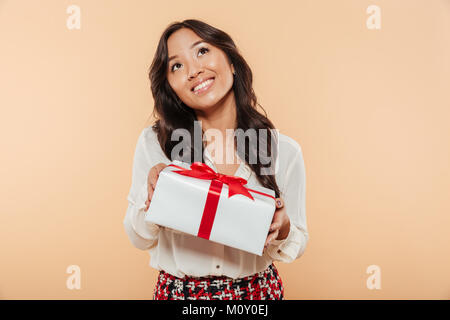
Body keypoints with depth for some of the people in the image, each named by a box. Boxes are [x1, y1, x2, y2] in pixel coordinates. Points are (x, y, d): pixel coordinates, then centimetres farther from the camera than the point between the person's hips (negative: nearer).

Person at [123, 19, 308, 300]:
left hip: (258, 290, 1)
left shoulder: (285, 150, -12)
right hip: (178, 290, 0)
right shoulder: (153, 142, -13)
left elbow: (297, 247, -2)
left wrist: (282, 228, -22)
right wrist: (153, 198, -23)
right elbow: (140, 239, -5)